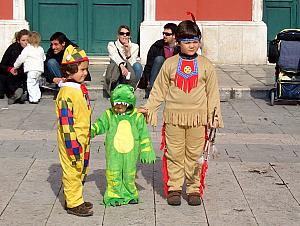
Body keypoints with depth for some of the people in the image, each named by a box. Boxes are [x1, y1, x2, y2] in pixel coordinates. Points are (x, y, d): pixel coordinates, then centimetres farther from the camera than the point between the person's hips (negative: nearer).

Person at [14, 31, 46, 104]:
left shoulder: (27, 49, -4)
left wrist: (16, 66, 12)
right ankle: (37, 96, 22)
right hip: (40, 69, 7)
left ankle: (33, 99, -12)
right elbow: (44, 58, 24)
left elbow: (21, 58, -2)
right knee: (36, 84, 21)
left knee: (30, 84, -6)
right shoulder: (41, 49, 14)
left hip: (32, 69, -7)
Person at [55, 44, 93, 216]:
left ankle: (76, 199, 30)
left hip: (83, 138, 10)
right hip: (72, 139, -9)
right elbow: (66, 121, -22)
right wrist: (73, 145, -22)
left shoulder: (81, 89, 9)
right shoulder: (67, 93, -21)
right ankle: (74, 204, 9)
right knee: (72, 171, 0)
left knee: (81, 170, 18)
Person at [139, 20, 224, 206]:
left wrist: (214, 115, 1)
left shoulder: (206, 65, 5)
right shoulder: (170, 64, 5)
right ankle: (174, 188, 13)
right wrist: (149, 108, 5)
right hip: (173, 116, 0)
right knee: (174, 154, 3)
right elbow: (159, 90, 11)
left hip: (197, 117, 0)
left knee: (194, 155, 5)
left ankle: (194, 189, 15)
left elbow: (212, 92, 7)